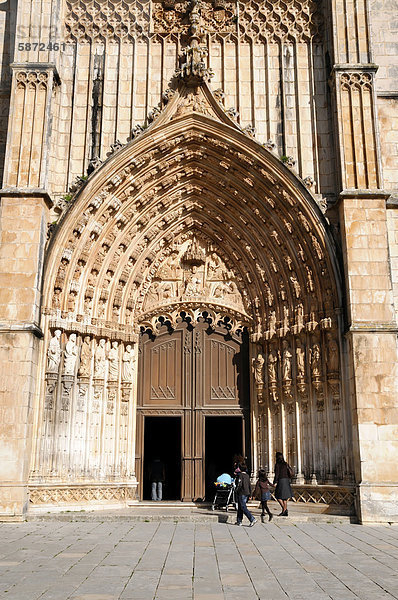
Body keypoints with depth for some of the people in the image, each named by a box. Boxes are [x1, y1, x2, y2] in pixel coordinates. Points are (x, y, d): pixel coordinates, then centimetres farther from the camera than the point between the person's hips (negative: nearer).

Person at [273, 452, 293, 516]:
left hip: (281, 480, -7)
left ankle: (284, 509, -14)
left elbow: (277, 474, -14)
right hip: (286, 480, 7)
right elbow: (289, 473, 11)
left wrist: (275, 482, -9)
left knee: (278, 496, 1)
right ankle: (285, 512, 8)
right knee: (284, 496, 10)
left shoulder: (277, 464, -9)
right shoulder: (286, 464, 11)